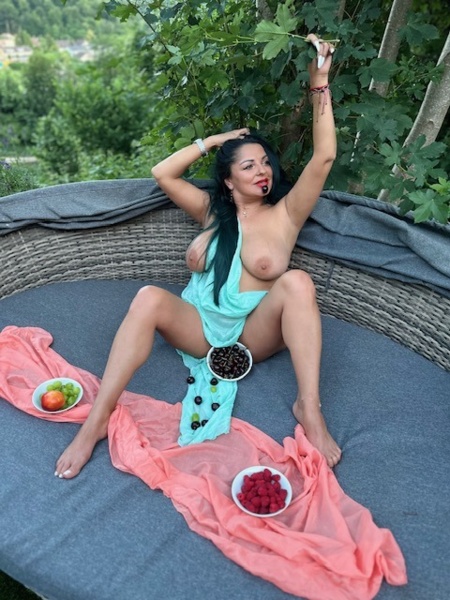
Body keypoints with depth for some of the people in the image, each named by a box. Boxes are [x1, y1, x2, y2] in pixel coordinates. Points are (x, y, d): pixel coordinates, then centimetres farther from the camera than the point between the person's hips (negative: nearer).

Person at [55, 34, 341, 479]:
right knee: (149, 298, -29)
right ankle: (97, 420, -27)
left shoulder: (285, 213, 5)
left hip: (257, 333, -1)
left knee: (297, 282, -31)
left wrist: (319, 84, -9)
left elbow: (324, 156, -5)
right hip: (201, 327, 2)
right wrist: (212, 140, 8)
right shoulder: (213, 210, 13)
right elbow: (162, 173, 8)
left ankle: (309, 409, -30)